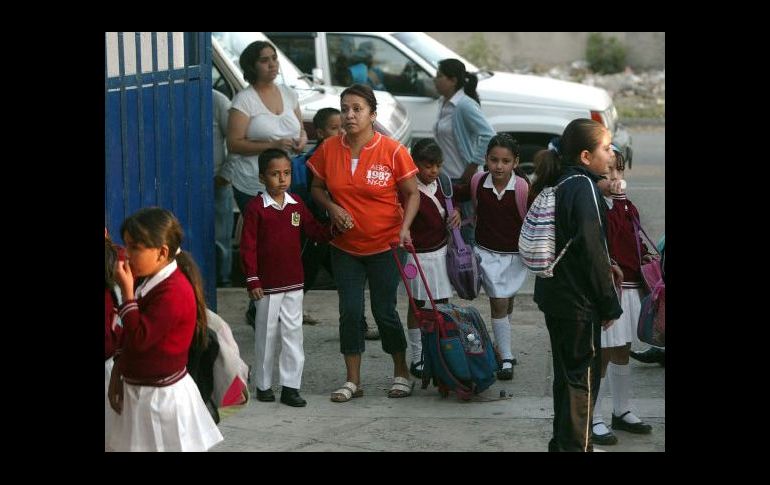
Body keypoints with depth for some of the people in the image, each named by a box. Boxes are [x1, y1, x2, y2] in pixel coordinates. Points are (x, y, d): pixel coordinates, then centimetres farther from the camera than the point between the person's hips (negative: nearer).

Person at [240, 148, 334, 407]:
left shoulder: (296, 204, 5)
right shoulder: (256, 208, -9)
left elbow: (313, 230, 11)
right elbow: (248, 246, -9)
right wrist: (252, 280, -13)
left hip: (293, 281, 4)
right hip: (267, 284, -4)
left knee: (293, 333, 3)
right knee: (266, 334, 6)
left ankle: (290, 386, 7)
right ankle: (264, 385, 18)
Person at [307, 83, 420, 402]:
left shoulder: (392, 151, -11)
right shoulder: (329, 149, -3)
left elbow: (412, 194, -4)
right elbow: (317, 188, 9)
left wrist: (404, 227, -19)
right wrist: (332, 207, -11)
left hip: (385, 245, -3)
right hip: (345, 247, 3)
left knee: (384, 311, 2)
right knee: (350, 312, 2)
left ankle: (402, 373, 22)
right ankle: (353, 381, 12)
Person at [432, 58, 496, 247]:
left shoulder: (464, 105, -17)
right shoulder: (445, 103, 10)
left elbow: (488, 135, -23)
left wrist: (473, 166, -19)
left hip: (462, 177, -9)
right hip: (446, 176, 9)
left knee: (465, 227, -2)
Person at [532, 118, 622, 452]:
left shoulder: (558, 186, 9)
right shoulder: (584, 187, -19)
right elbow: (592, 250, -20)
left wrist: (606, 267, 17)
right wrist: (610, 305, -13)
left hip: (554, 296, 9)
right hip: (579, 301, -9)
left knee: (567, 374, 19)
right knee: (583, 377, 0)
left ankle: (563, 442, 28)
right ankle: (576, 446, 5)